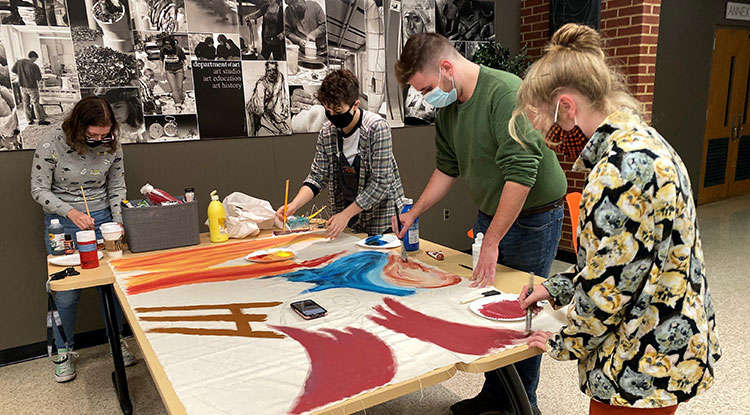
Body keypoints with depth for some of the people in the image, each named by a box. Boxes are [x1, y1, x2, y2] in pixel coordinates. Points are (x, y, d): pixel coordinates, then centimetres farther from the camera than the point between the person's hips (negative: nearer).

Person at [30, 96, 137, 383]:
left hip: (101, 218, 2)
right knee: (67, 292, 1)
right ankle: (64, 352, 23)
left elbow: (117, 188, 3)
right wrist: (71, 212, -23)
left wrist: (119, 223, -10)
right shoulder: (52, 145, -16)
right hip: (62, 222, -2)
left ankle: (117, 341, 25)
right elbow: (39, 190, -9)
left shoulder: (111, 146, -7)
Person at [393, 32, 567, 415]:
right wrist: (414, 212, 11)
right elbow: (448, 168, 16)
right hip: (490, 214, 7)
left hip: (532, 218, -7)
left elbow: (520, 174, -28)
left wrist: (491, 242, -25)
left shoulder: (506, 93, -23)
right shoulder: (447, 110, 3)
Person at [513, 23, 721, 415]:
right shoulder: (643, 141, 4)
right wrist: (556, 287, 11)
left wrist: (566, 343, -7)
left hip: (642, 368, -9)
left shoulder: (621, 168, -28)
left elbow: (607, 284, -23)